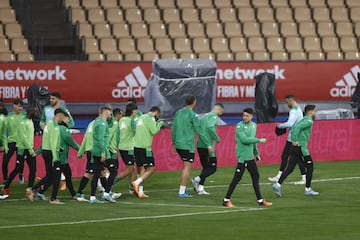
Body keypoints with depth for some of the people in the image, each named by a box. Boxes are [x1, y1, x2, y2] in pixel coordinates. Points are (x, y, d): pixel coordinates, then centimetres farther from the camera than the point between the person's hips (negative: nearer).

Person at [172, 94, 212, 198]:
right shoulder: (192, 115, -11)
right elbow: (199, 131, -12)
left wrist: (173, 143, 26)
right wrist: (208, 144, -8)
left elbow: (174, 129, 16)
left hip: (178, 144, 7)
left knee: (186, 165, 18)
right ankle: (182, 192, -5)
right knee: (187, 167, -3)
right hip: (187, 145, -7)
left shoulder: (178, 113, 11)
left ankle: (183, 189, 15)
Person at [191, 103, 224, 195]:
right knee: (212, 168, -3)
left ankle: (200, 188, 5)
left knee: (206, 167, 14)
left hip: (200, 145, 9)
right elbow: (210, 127, -24)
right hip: (207, 146, -9)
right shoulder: (214, 116, -7)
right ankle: (197, 179, -18)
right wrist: (217, 138, -14)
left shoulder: (205, 116, 19)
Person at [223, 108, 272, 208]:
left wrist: (256, 153, 22)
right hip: (242, 157, -7)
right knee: (237, 178, -8)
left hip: (250, 157, 7)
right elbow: (244, 139, -21)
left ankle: (260, 200, 20)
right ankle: (226, 200, -4)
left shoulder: (253, 125, 12)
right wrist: (259, 140, -18)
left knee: (255, 177, 11)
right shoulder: (239, 126, -10)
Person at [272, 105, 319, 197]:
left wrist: (293, 140, 13)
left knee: (290, 168, 3)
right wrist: (295, 140, -20)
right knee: (310, 166, 5)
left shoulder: (304, 120, 19)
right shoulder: (309, 121, -10)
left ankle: (278, 184, -10)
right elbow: (297, 127, -24)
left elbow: (294, 129, 20)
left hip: (295, 148, 9)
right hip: (301, 148, -9)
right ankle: (308, 189, 9)